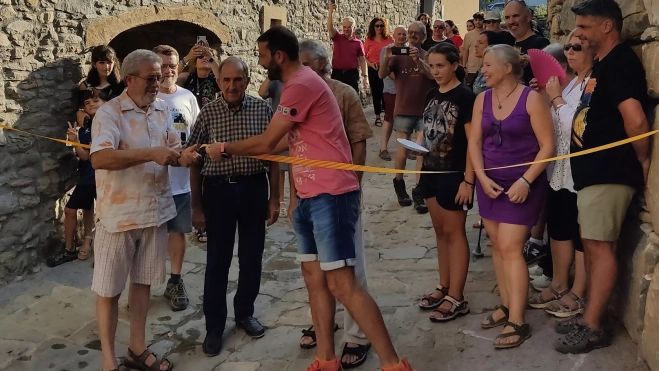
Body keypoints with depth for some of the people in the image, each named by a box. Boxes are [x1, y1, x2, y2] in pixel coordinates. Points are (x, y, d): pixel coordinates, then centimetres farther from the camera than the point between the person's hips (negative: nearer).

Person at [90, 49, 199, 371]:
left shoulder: (162, 111, 7)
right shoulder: (109, 113, -13)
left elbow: (172, 150, 14)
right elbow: (99, 159, -28)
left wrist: (182, 156, -10)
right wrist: (151, 154, -32)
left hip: (155, 211, 6)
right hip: (119, 215, -6)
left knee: (143, 281, 16)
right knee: (109, 288, 5)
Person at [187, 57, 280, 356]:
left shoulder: (262, 109, 0)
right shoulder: (208, 113, -3)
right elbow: (195, 163, 1)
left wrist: (274, 197, 2)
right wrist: (196, 206, 0)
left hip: (254, 188, 2)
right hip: (219, 190, -1)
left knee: (252, 256, 13)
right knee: (218, 260, 6)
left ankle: (245, 312, 33)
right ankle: (214, 326, 19)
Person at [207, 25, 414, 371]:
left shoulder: (302, 84, -13)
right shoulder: (297, 85, 20)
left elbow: (266, 143, -9)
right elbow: (284, 144, 22)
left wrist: (224, 148, 5)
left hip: (330, 195, -10)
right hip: (310, 197, 11)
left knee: (342, 283, -10)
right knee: (314, 277, 12)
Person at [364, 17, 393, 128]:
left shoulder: (389, 39, 1)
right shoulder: (369, 40, 1)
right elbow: (363, 56, 2)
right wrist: (370, 64, -13)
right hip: (373, 70, 0)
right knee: (376, 93, 6)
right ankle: (378, 117, 14)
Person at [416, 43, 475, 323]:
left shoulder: (465, 96, -13)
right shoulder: (431, 95, 9)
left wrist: (468, 180, -19)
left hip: (455, 173, -7)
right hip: (432, 171, 7)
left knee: (454, 232, 0)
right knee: (440, 231, 14)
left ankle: (457, 298, 8)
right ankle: (444, 287, 25)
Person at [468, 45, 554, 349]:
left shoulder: (531, 98, -10)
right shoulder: (482, 99, 6)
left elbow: (547, 146, -11)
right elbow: (474, 142, 5)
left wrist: (525, 181, -18)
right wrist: (483, 178, -8)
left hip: (522, 184, -6)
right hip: (490, 182, 6)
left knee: (510, 248, -10)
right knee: (497, 245, 9)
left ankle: (517, 322, -3)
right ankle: (506, 306, 22)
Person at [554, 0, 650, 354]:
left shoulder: (620, 61, -15)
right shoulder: (604, 64, 17)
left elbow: (635, 118, -26)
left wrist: (642, 160, -14)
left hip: (609, 172, -10)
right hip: (594, 169, 10)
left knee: (600, 245, -6)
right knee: (592, 245, 13)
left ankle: (593, 327, 2)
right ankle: (591, 315, 23)